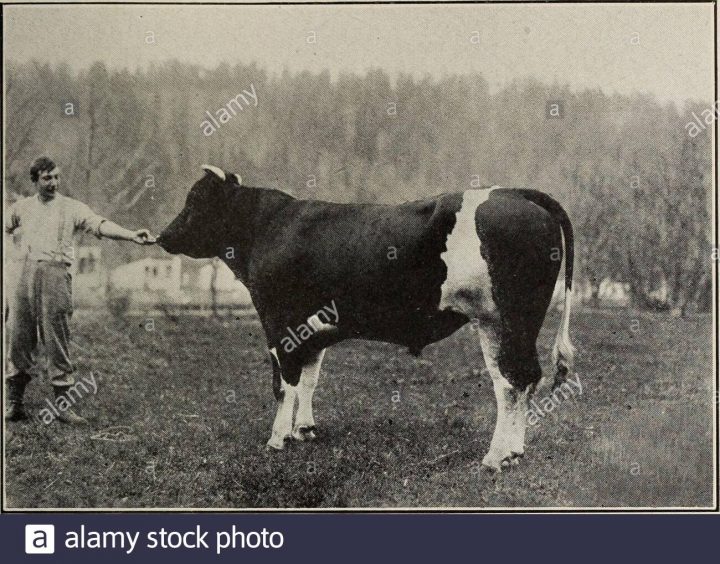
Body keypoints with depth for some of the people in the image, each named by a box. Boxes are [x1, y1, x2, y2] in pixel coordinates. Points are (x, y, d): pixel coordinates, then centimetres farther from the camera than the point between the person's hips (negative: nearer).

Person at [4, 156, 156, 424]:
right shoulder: (20, 208, 16)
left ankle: (63, 404, -1)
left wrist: (131, 235, -22)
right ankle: (14, 404, 10)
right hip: (22, 274, 3)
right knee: (17, 339, 2)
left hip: (55, 274, -2)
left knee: (57, 341, -5)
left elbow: (99, 225, -8)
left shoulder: (71, 208, 7)